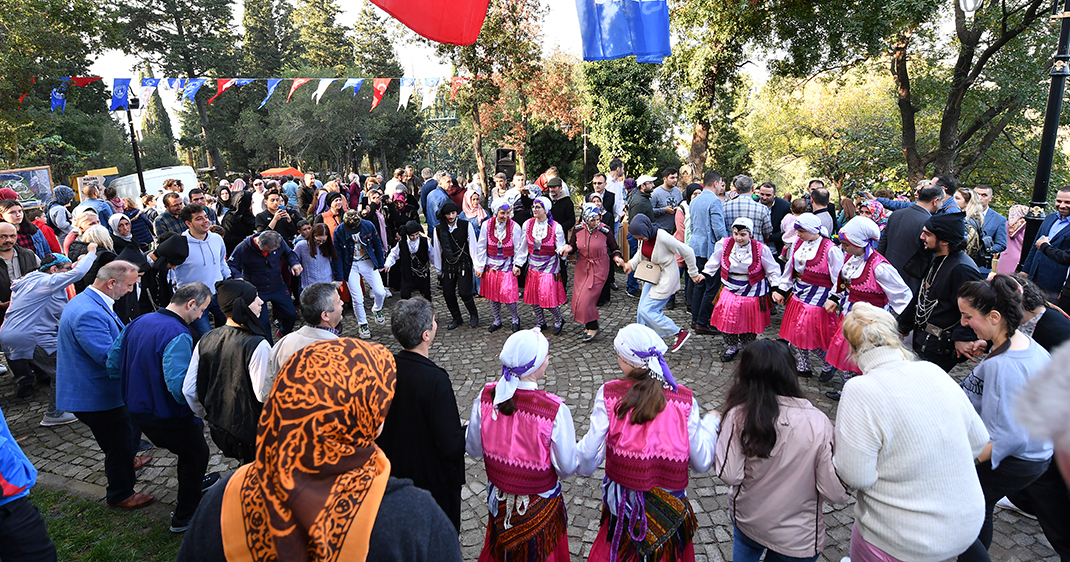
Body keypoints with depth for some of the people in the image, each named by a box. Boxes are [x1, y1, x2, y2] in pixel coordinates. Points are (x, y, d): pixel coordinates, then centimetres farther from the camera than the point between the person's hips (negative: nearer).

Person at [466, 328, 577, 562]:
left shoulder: (486, 396, -20)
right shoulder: (555, 410, -30)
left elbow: (474, 449, -6)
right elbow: (567, 467, -19)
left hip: (499, 501, 3)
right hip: (539, 507, -3)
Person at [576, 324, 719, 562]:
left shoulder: (609, 394, -15)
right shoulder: (684, 399, -11)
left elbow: (589, 457, -15)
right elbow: (701, 463, -6)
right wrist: (710, 422, 11)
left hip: (623, 506, -1)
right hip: (670, 507, 1)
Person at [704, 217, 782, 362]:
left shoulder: (761, 249, -13)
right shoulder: (724, 244, -8)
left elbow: (772, 270, -1)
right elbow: (714, 262, 10)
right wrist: (704, 274, 6)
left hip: (752, 292, -2)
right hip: (730, 290, 2)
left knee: (750, 321, 9)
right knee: (728, 319, 2)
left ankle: (747, 348, 32)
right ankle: (731, 347, 24)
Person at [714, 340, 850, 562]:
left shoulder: (739, 416, -23)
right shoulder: (818, 424, -25)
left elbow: (729, 475, -17)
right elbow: (836, 493, -20)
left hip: (747, 519, 1)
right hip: (798, 539, -1)